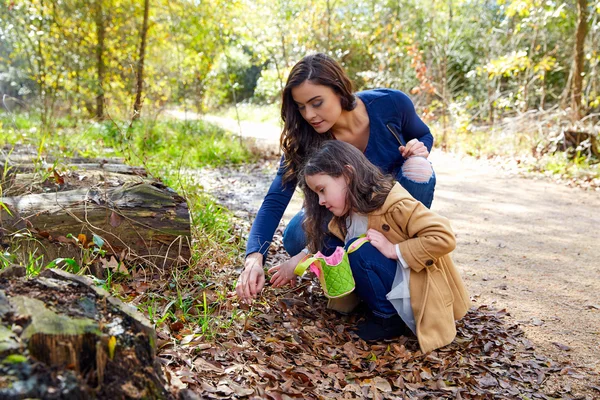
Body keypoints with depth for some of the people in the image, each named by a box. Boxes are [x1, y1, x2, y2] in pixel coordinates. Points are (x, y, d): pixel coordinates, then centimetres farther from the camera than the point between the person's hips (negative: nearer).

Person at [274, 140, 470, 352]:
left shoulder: (393, 204, -23)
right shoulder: (346, 214, 2)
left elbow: (444, 237, -28)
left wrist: (394, 250, -27)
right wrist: (298, 264, -4)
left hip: (420, 295, -9)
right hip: (393, 288, 9)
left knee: (360, 251, -26)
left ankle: (389, 318, -10)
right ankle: (386, 311, 3)